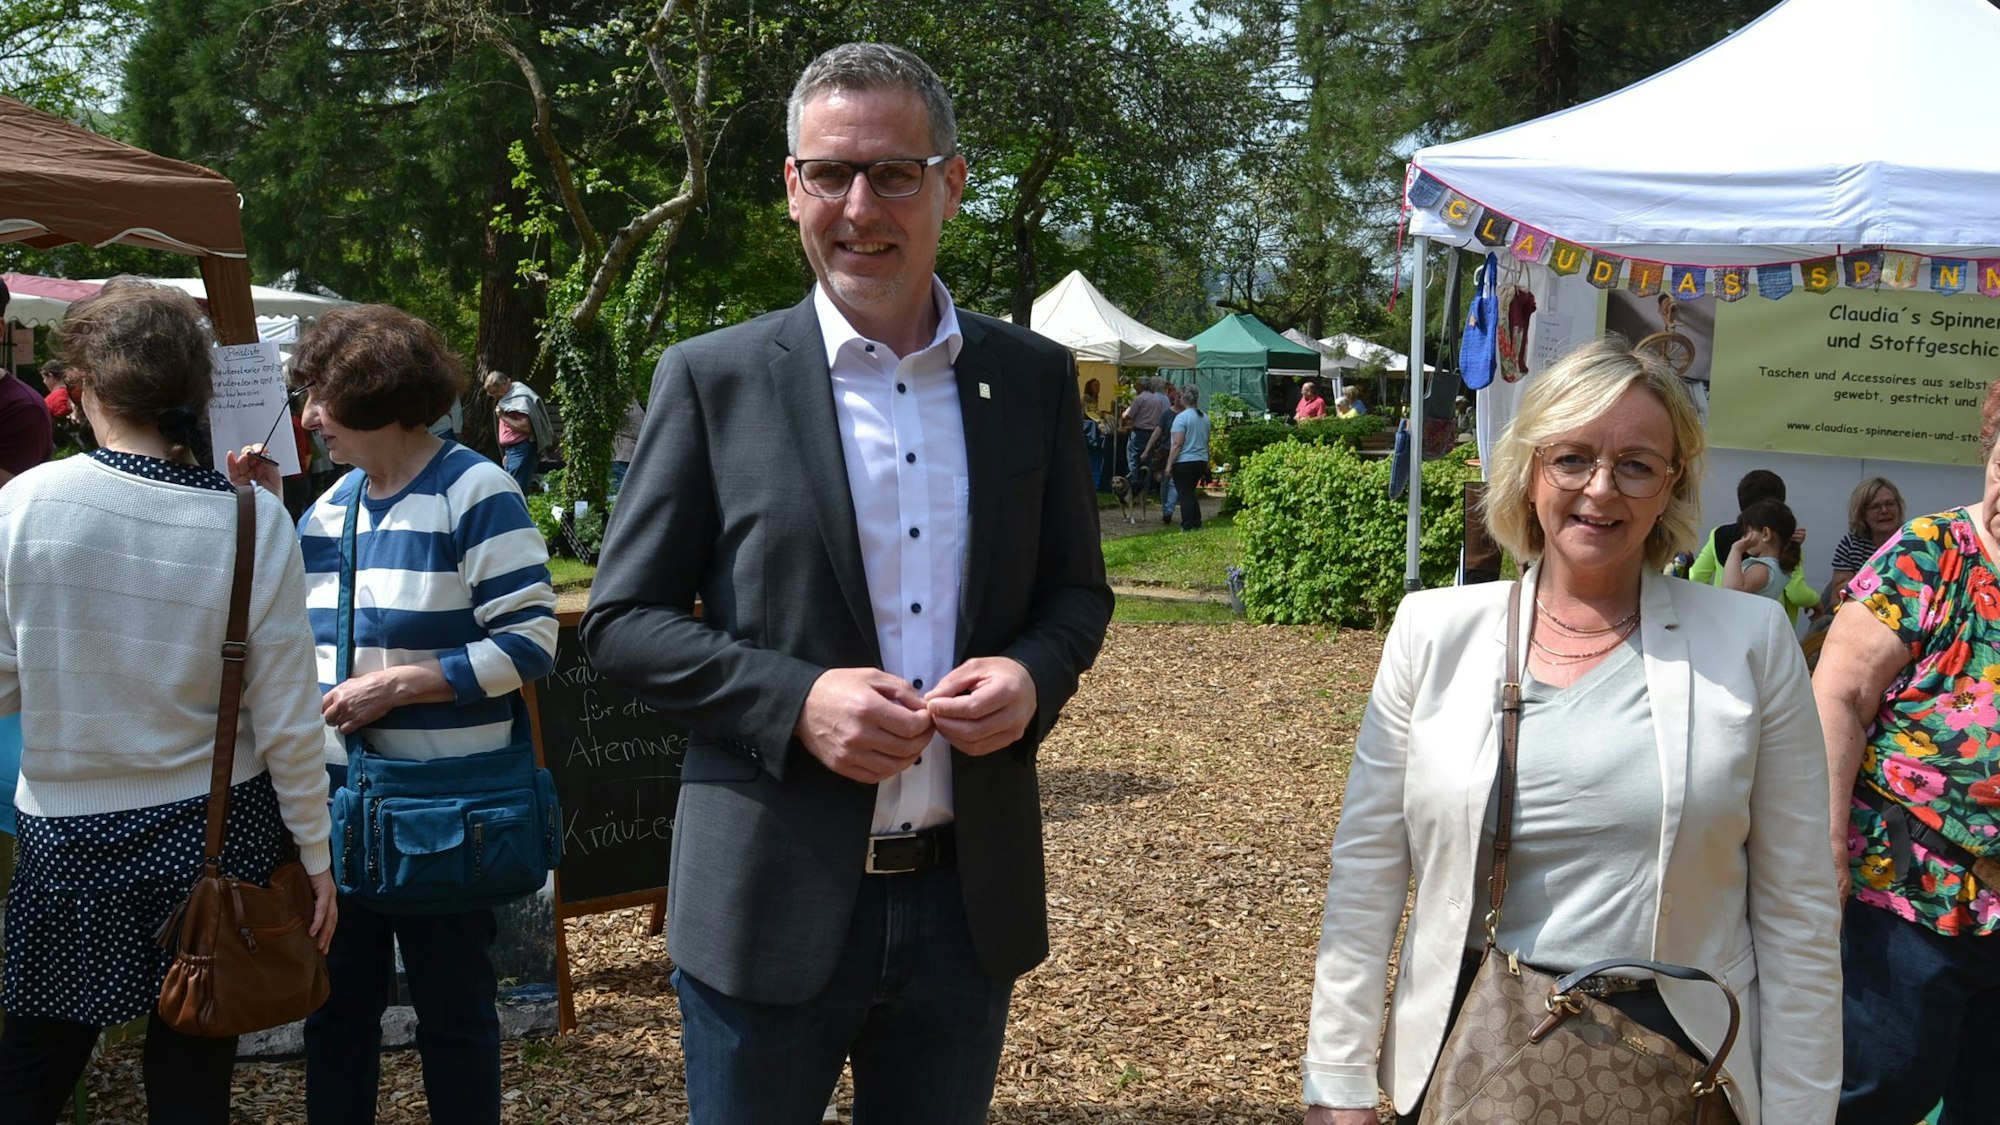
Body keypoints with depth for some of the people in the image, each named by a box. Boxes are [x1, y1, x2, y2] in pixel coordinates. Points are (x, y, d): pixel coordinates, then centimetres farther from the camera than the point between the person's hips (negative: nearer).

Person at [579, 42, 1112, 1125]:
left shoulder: (1034, 378, 4)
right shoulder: (713, 379, -4)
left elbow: (1076, 589, 11)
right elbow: (621, 618, -3)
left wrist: (1032, 676, -12)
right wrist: (796, 700, -18)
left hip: (969, 902, 3)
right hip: (769, 906, -2)